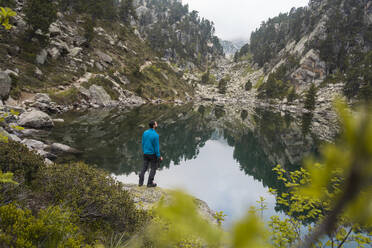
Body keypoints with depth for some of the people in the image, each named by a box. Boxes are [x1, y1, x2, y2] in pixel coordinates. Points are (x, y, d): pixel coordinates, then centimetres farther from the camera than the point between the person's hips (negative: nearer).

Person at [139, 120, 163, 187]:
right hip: (153, 154, -6)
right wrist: (159, 156, -8)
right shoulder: (155, 135, -20)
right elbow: (156, 146, -17)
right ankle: (150, 183, 11)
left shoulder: (145, 133, -1)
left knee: (144, 167, 14)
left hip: (145, 153, 6)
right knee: (153, 168, 9)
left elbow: (143, 143, 7)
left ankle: (140, 182, 13)